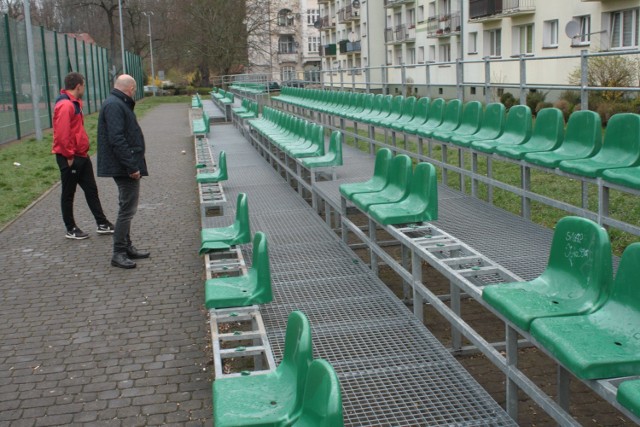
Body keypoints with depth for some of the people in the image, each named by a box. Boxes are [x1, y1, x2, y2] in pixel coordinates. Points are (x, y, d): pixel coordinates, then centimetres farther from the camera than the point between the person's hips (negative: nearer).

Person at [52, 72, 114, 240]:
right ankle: (71, 230, 14)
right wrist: (69, 155, -20)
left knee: (91, 190, 12)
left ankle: (102, 224, 18)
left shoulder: (75, 103, 14)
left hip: (81, 155, 10)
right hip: (70, 158, -10)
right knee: (68, 194, 3)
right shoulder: (65, 105, -18)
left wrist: (83, 150, 14)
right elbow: (62, 134, -25)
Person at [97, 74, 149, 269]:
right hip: (124, 168, -11)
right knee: (127, 209, -7)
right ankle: (119, 253, -1)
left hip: (125, 167, 11)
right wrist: (131, 166, -24)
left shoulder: (118, 104, 17)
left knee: (127, 208, 16)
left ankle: (126, 247, 26)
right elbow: (117, 140, -24)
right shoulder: (114, 106, -17)